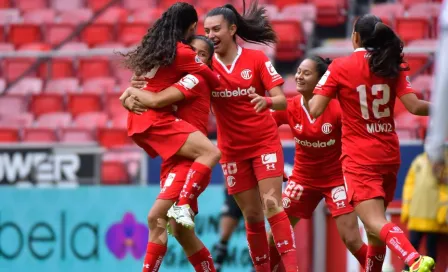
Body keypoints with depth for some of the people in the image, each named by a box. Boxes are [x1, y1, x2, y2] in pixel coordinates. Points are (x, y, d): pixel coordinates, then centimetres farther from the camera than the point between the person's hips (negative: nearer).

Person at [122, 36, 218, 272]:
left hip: (187, 160, -9)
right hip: (172, 161, 9)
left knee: (156, 218, -20)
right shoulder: (174, 79, 15)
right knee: (180, 231, 12)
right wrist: (130, 101, -8)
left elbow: (156, 101, -23)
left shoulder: (195, 80, -9)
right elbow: (129, 96, 16)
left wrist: (132, 91, -4)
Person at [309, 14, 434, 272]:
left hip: (359, 158, -5)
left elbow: (315, 109, -8)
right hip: (389, 154, 5)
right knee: (376, 221, 22)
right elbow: (414, 106, -7)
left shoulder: (340, 67, -6)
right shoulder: (393, 65, 2)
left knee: (376, 223, -17)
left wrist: (315, 93, 14)